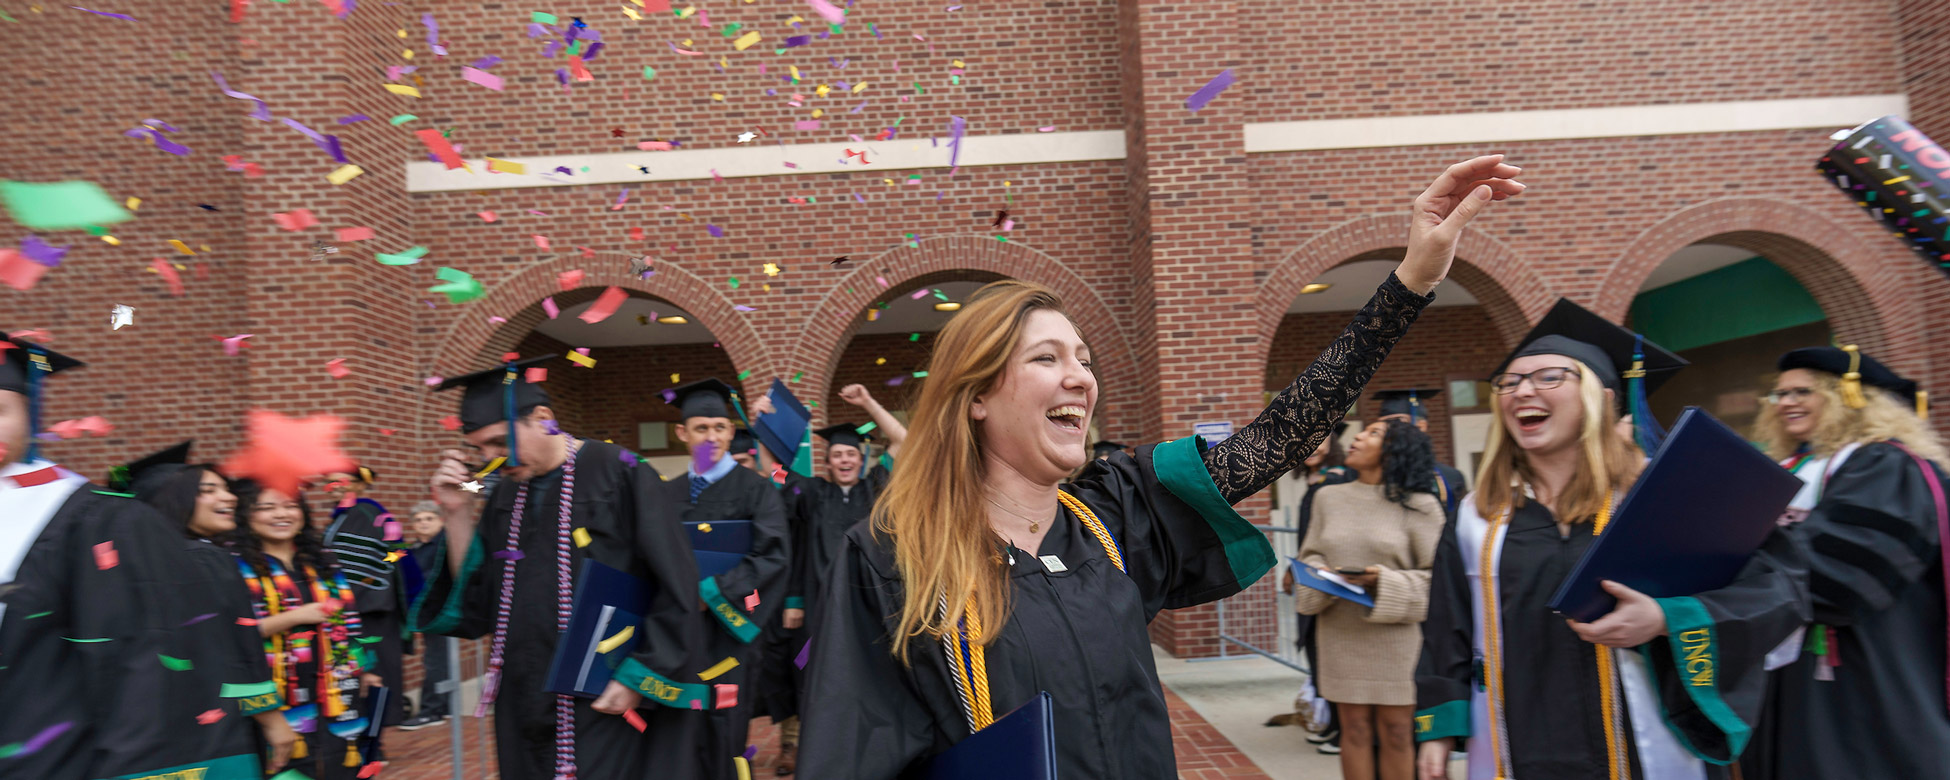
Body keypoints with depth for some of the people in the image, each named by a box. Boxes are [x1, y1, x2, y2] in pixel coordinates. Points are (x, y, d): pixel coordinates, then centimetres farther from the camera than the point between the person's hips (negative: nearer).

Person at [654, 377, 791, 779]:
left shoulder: (755, 489, -3)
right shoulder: (666, 495, 12)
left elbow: (773, 557, -13)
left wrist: (709, 593, -19)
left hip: (726, 633, -4)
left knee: (720, 744, 0)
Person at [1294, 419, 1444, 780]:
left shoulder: (1418, 506, -3)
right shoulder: (1328, 498, 7)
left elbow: (1434, 575, -3)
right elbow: (1310, 556, 13)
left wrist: (1384, 581, -19)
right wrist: (1321, 574, -10)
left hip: (1395, 637, -2)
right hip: (1342, 635, 3)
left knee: (1395, 732, 4)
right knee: (1355, 727, 7)